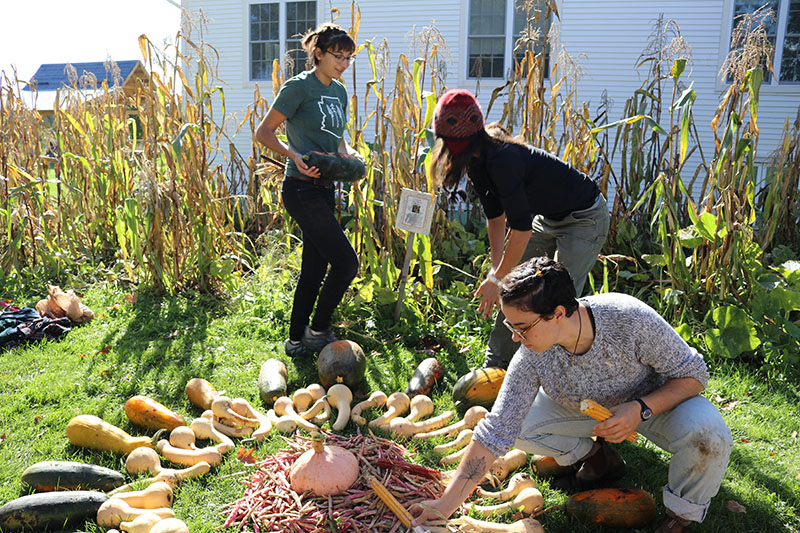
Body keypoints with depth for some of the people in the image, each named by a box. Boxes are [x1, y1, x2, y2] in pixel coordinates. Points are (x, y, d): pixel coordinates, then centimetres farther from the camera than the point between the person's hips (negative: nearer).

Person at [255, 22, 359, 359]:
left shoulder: (339, 91, 16)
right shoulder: (300, 86, -8)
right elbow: (264, 133, -7)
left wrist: (348, 156, 5)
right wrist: (295, 156, -21)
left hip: (324, 189, 8)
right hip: (302, 188, -8)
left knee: (315, 269, 11)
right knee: (346, 261, -10)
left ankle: (297, 341, 23)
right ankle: (318, 332, 8)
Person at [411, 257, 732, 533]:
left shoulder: (630, 319, -36)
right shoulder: (530, 359, -27)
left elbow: (693, 374, -21)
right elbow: (495, 432, -23)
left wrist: (641, 409, -38)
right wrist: (447, 504, -26)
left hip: (657, 398, -2)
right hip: (586, 408, 3)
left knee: (708, 435, -33)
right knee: (516, 422, -17)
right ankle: (597, 458, 10)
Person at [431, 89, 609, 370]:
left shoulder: (502, 160, -34)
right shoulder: (478, 160, -6)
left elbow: (521, 228, -31)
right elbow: (495, 217, 1)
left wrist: (497, 279, -21)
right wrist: (496, 270, -5)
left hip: (585, 220, -9)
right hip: (547, 218, 9)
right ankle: (496, 365, 20)